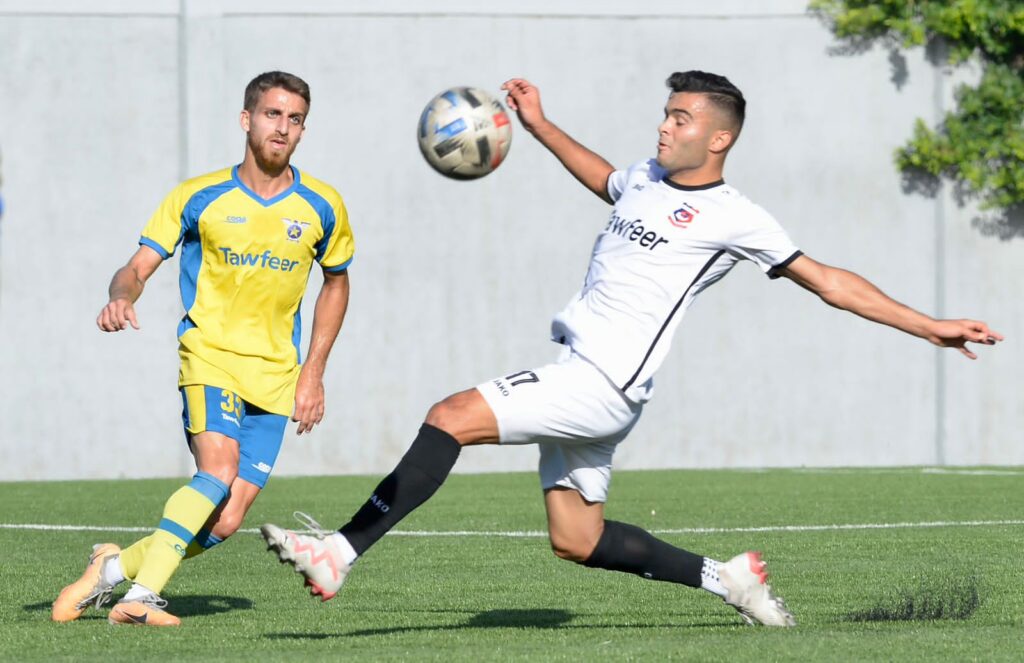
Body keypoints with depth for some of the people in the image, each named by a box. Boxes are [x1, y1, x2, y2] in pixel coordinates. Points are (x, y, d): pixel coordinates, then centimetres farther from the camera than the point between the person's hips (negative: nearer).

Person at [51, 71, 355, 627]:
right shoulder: (199, 198, -2)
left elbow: (336, 283, 20)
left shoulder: (321, 207, 3)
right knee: (219, 471, -29)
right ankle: (140, 595, -24)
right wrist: (121, 299, -27)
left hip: (275, 372, 3)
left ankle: (116, 567, 11)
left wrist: (313, 372, 13)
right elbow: (138, 268, -2)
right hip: (210, 352, -3)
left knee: (226, 522, -8)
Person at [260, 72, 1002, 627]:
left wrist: (928, 326, -4)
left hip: (602, 387, -9)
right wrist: (538, 125, 35)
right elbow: (605, 181, 40)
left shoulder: (733, 217, -6)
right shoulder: (646, 180, 15)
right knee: (576, 541, 13)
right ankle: (724, 579, 26)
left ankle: (342, 552, -25)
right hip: (578, 379, 9)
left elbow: (827, 280, -1)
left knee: (452, 416, -21)